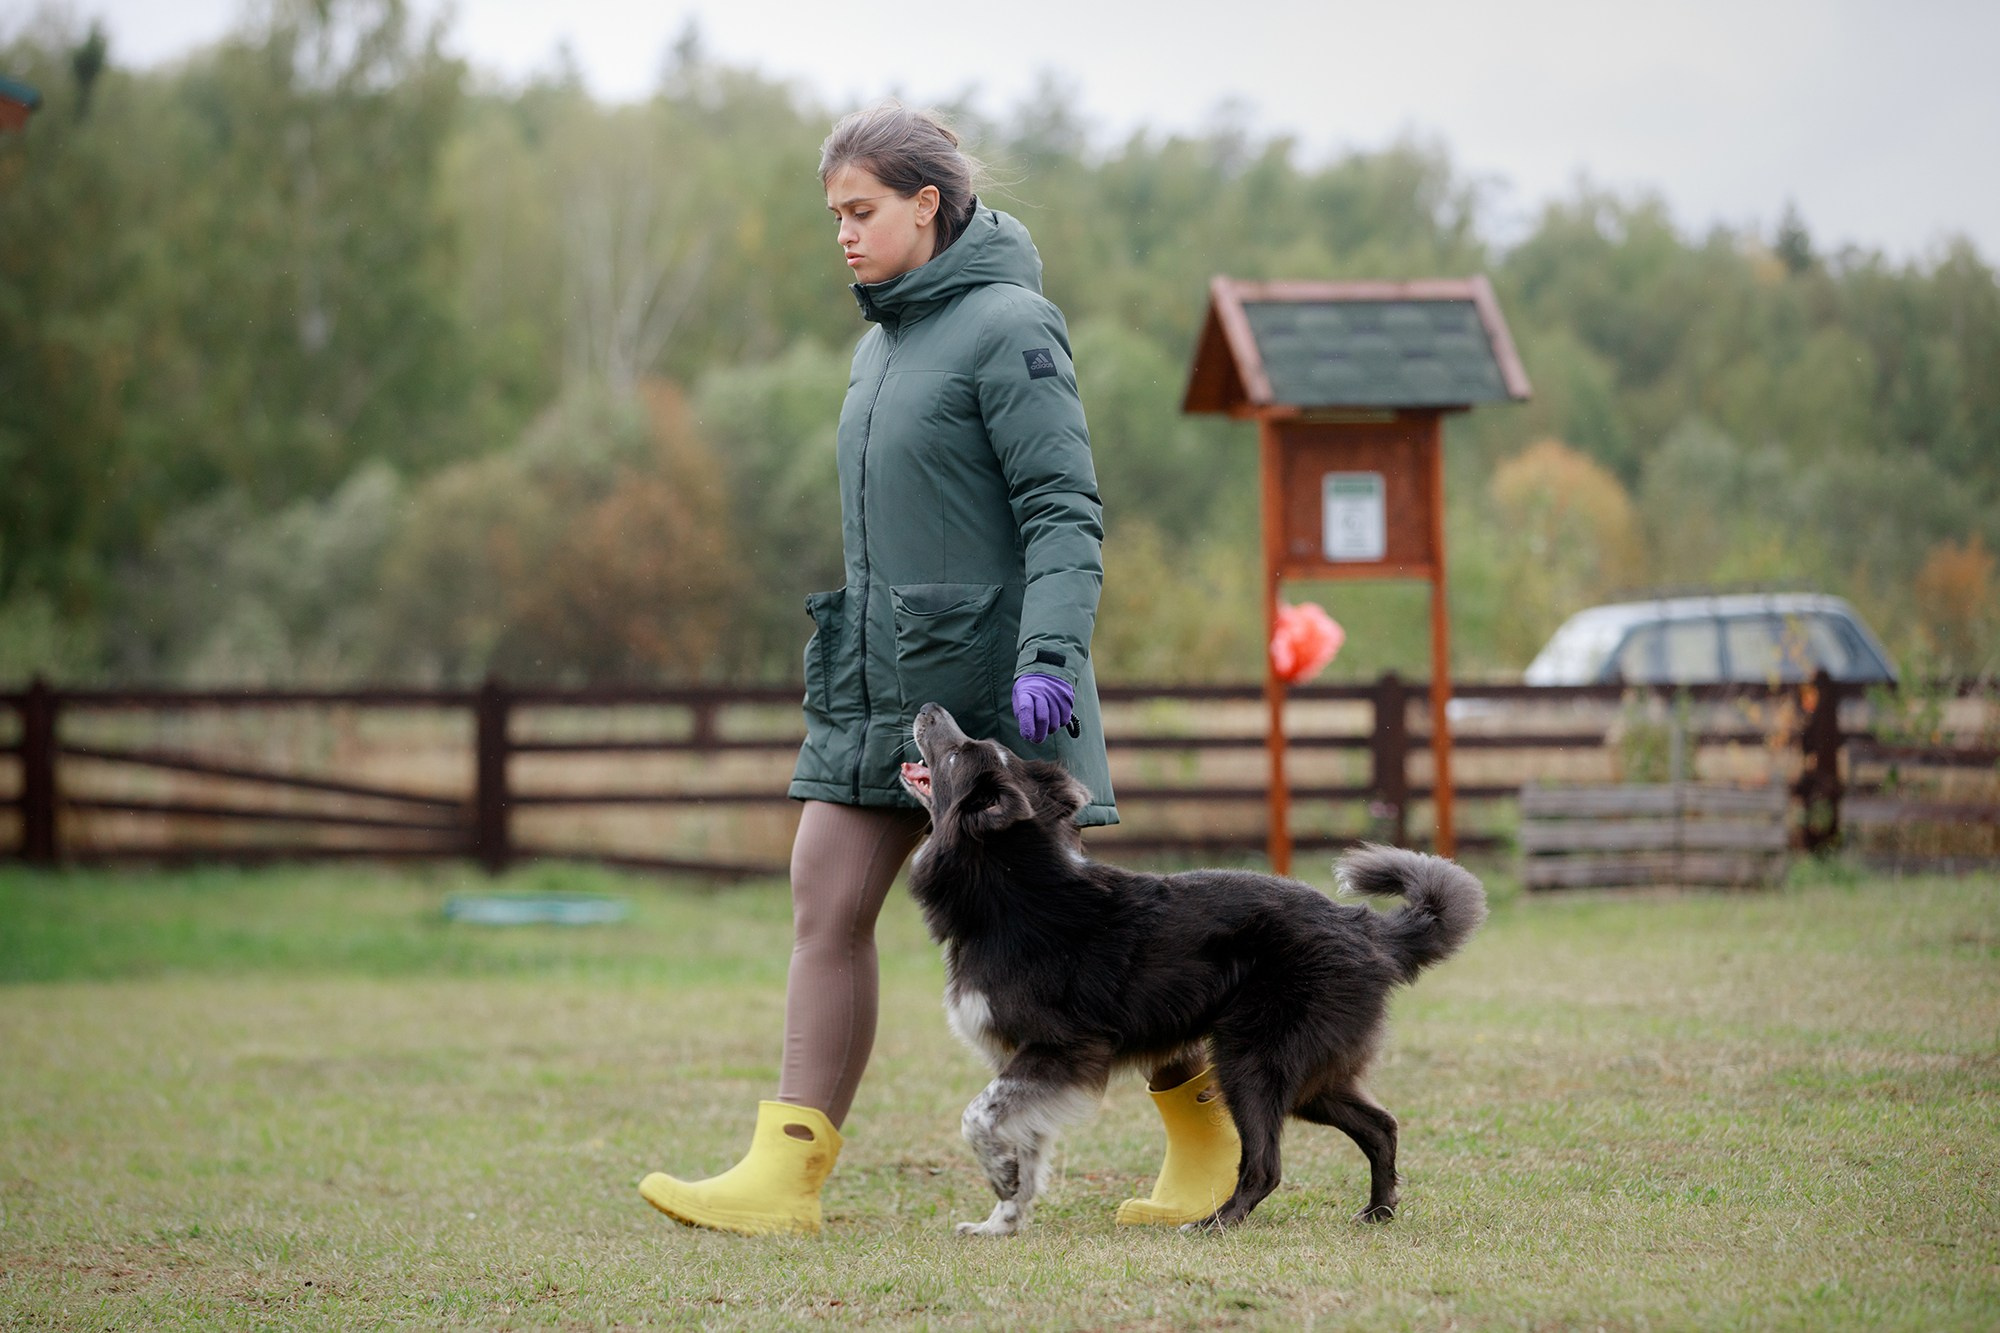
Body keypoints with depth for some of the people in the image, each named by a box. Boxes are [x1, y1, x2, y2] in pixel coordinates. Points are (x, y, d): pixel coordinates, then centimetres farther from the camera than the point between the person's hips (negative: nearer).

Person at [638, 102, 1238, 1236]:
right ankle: (786, 1176, -7)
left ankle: (1210, 1120, 18)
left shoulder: (1009, 327, -11)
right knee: (828, 904, -4)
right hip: (881, 676, 8)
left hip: (992, 683, -8)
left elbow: (1066, 513, -17)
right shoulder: (883, 343, 15)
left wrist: (1052, 659, -27)